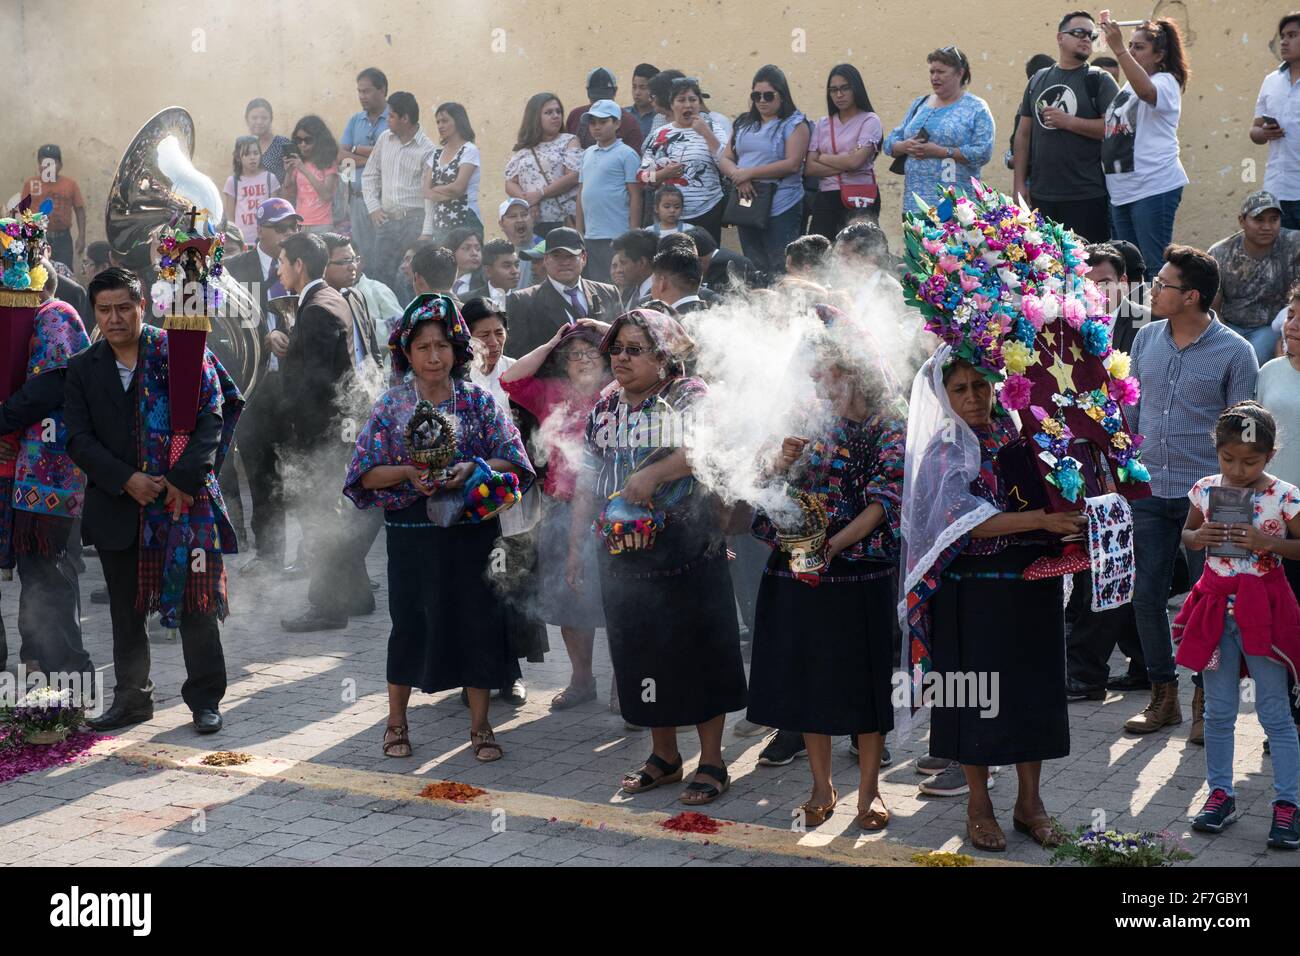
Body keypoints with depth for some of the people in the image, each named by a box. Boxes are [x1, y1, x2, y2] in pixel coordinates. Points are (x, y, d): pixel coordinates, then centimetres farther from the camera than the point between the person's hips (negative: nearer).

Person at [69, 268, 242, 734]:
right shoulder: (83, 369, 8)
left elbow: (212, 418, -6)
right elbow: (79, 439, 3)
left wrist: (184, 479, -16)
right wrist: (127, 480, -11)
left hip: (186, 498, -3)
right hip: (118, 506, 3)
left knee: (196, 603, 0)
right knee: (126, 609, 12)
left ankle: (205, 699, 10)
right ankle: (131, 698, 24)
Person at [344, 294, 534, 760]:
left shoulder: (479, 400, 2)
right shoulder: (392, 404, 2)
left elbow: (513, 460, -2)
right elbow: (367, 473, -1)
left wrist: (471, 470, -19)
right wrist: (408, 474, -18)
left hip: (472, 532, 1)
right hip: (412, 533, 0)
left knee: (477, 619, 3)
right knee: (411, 621, 5)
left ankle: (480, 724, 16)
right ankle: (397, 721, 21)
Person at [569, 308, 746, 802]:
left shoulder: (689, 396, -6)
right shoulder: (606, 407, 12)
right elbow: (587, 480, 17)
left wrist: (653, 474, -32)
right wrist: (576, 545, 14)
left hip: (689, 555, -6)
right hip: (624, 555, 6)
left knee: (698, 652, 0)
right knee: (642, 657, 11)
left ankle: (712, 762, 11)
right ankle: (664, 756, 26)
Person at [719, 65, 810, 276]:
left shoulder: (794, 124, -2)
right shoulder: (744, 124, 16)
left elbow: (792, 164, -14)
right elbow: (725, 159, 13)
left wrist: (749, 173, -13)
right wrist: (738, 176, -10)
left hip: (781, 209, -6)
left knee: (780, 271, -9)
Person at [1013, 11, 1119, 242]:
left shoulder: (1099, 80, 1)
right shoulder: (1038, 80, 14)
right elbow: (1024, 133, 15)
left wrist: (1068, 122, -13)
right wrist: (1019, 183, 9)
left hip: (1087, 197, -4)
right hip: (1041, 196, 4)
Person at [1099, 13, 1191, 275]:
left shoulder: (1166, 82, -5)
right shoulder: (1129, 85, 19)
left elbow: (1146, 91, -30)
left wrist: (1118, 49, -34)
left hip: (1154, 187, -8)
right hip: (1121, 190, 8)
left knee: (1154, 265, -9)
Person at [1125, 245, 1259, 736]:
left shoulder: (1234, 352, -6)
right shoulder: (1145, 338, 6)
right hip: (1149, 492, 4)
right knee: (1146, 594, 5)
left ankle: (1206, 700, 16)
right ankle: (1163, 695, 20)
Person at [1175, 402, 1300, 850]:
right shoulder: (1205, 490, 1)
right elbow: (1187, 535, 16)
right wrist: (1197, 537, -7)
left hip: (1263, 606, -4)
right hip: (1216, 605, 4)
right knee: (1218, 711, 11)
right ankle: (1220, 794, 23)